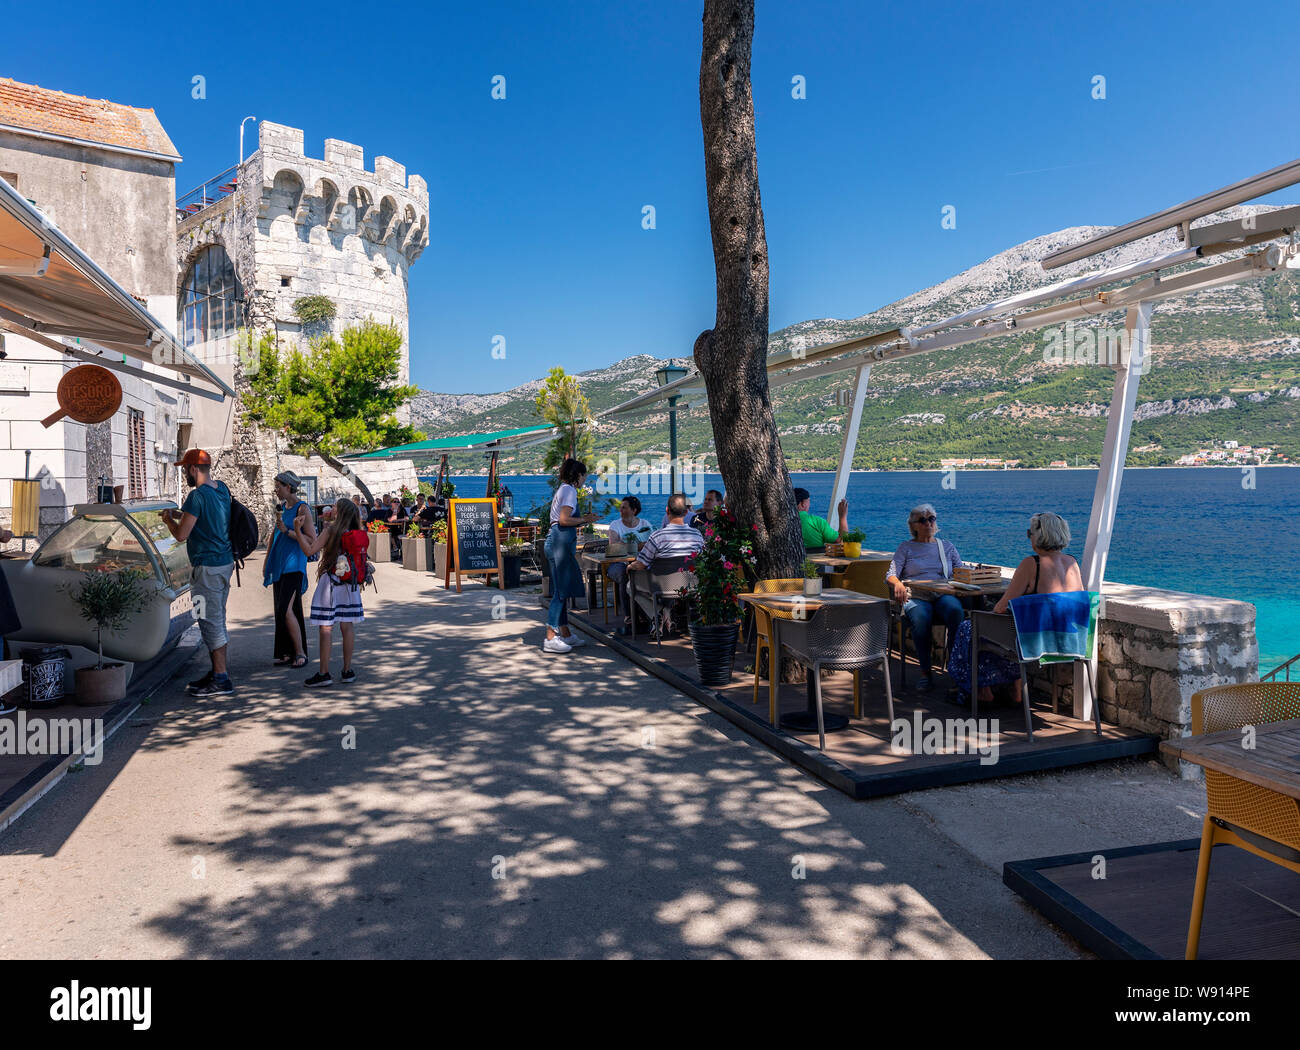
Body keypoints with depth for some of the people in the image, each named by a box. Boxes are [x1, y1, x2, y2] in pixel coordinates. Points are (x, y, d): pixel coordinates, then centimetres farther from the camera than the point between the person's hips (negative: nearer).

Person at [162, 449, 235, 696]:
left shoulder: (198, 495, -17)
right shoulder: (222, 489, 9)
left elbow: (181, 535, -16)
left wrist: (168, 520, 3)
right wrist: (181, 515, 22)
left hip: (207, 567, -9)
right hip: (225, 562, 9)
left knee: (211, 622, -5)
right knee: (217, 620, 15)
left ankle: (221, 679, -2)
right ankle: (217, 672, 23)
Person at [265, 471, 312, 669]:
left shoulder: (302, 508, -11)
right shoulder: (282, 507, 13)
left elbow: (313, 540, -16)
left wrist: (287, 531, -20)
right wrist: (267, 562, 22)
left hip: (293, 565, -8)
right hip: (279, 564, 8)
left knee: (286, 610, -14)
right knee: (281, 611, 9)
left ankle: (300, 653, -4)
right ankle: (287, 653, 15)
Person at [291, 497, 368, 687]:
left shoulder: (330, 530, -10)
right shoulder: (358, 535, 5)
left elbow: (309, 550, -13)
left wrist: (297, 530, -7)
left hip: (331, 582, -5)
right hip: (349, 585, 5)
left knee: (326, 627, -2)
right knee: (347, 626, 8)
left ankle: (324, 673, 0)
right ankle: (347, 671, 13)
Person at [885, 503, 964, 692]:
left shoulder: (947, 547, 25)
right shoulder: (906, 547, 18)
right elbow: (890, 575, 7)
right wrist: (898, 584, -16)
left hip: (944, 594, 1)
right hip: (915, 597, -1)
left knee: (955, 611, -36)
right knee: (920, 618, -37)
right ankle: (925, 671, -24)